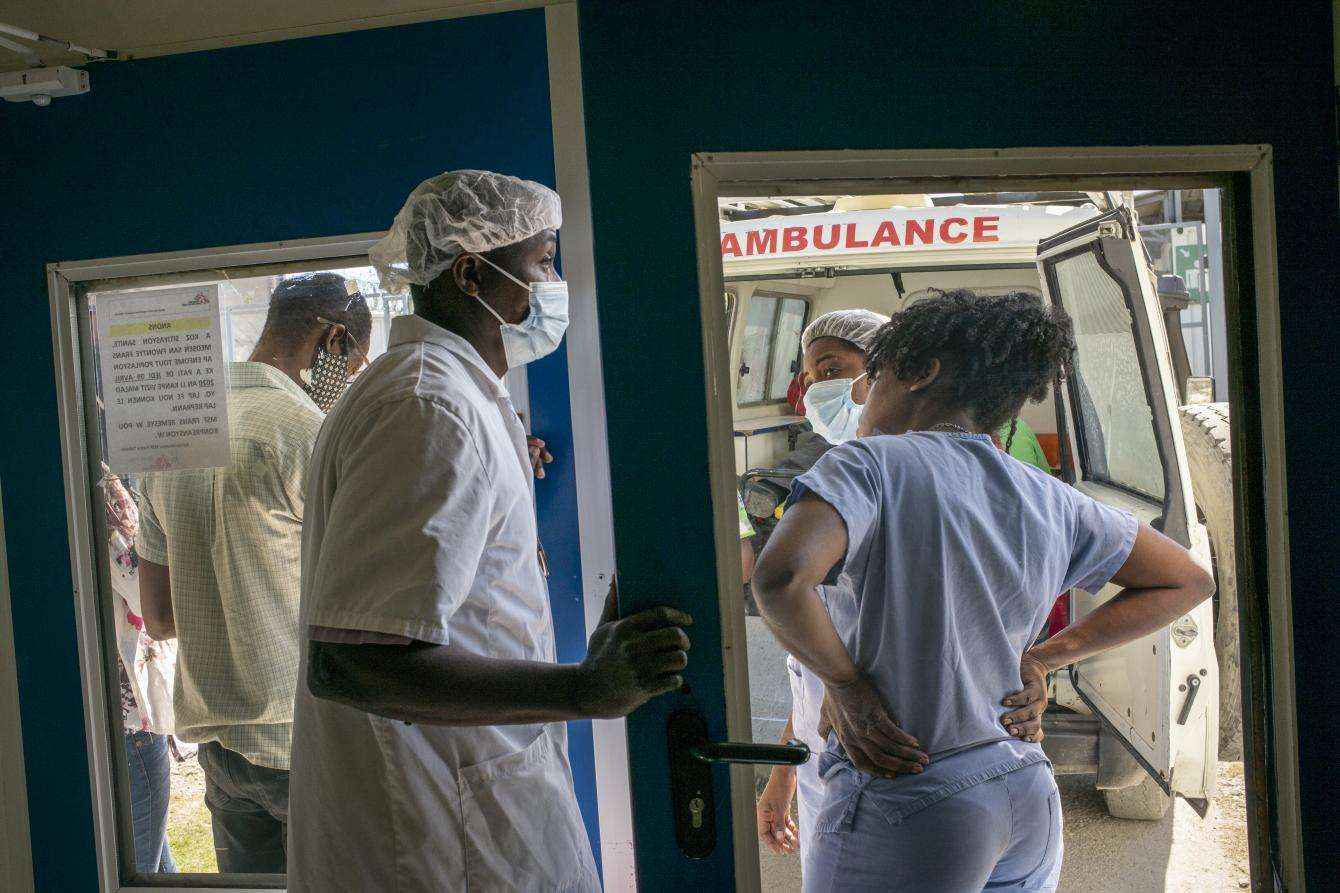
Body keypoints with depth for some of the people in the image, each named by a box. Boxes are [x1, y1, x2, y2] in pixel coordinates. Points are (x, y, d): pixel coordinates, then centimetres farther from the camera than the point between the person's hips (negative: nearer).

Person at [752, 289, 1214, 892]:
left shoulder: (873, 463, -12)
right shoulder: (1049, 499, 6)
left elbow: (780, 577, -30)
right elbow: (1188, 581, 18)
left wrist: (844, 685, -13)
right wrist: (1043, 658, 11)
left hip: (905, 807, -6)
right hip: (1028, 801, 6)